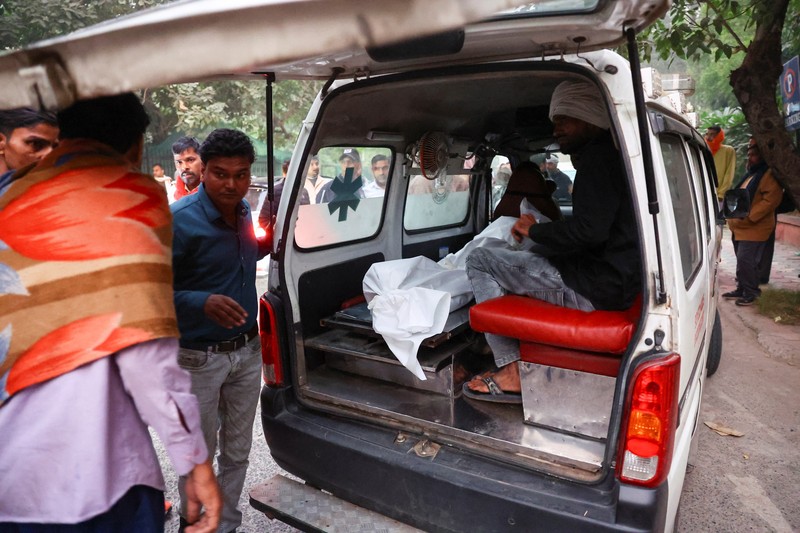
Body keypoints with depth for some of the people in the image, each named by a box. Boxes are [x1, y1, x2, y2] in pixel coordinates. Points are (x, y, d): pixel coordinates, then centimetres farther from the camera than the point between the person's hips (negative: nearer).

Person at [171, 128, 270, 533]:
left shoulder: (243, 210, 1)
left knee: (237, 451, 20)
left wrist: (267, 242, 1)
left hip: (248, 350, 6)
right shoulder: (179, 220, -19)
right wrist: (203, 302, -33)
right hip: (200, 358, -6)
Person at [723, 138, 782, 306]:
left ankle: (751, 292, 2)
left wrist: (748, 216, -22)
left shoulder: (769, 174, -12)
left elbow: (771, 200, -21)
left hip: (754, 229, -9)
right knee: (742, 261, 15)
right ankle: (741, 289, 24)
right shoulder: (750, 174, 20)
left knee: (746, 261, -10)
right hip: (739, 227, 9)